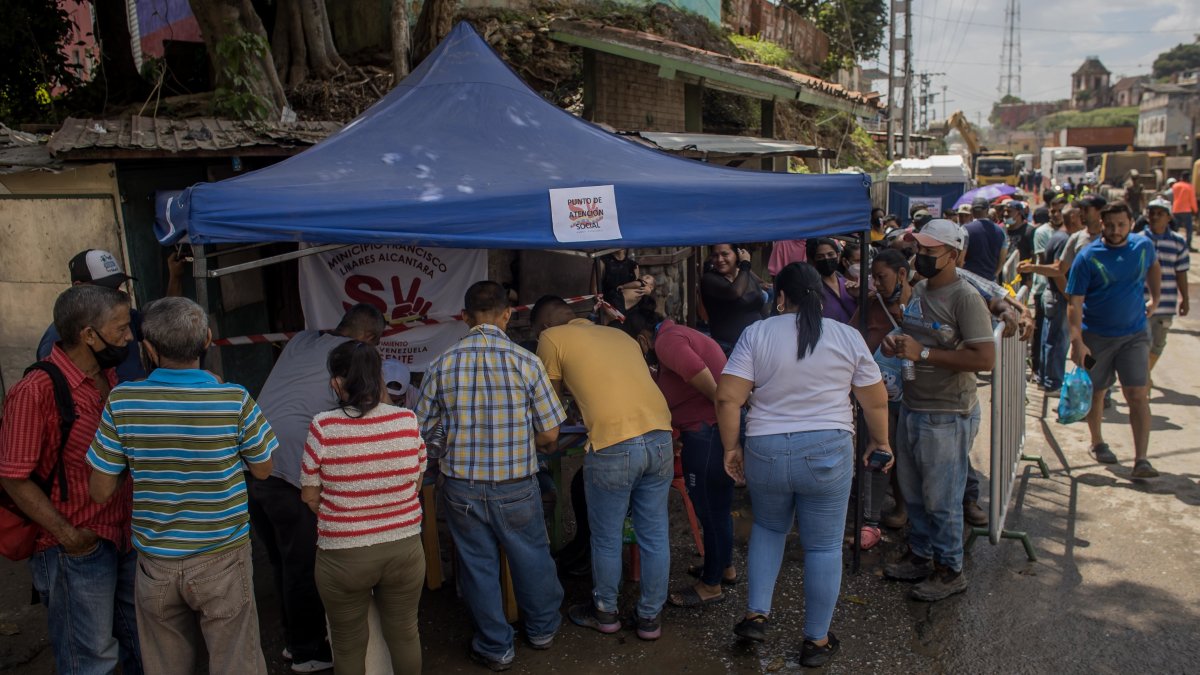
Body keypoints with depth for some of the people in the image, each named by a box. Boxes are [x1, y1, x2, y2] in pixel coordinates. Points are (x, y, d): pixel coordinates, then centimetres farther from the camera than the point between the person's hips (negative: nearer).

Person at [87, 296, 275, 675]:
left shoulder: (121, 402, -12)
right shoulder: (235, 401, -17)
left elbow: (101, 492, -4)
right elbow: (262, 469, -2)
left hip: (155, 562, 2)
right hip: (222, 559, -2)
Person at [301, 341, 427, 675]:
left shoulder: (324, 427, -15)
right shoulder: (407, 420, -8)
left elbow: (310, 496, -5)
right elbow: (415, 484, 2)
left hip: (343, 556, -2)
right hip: (405, 548, 2)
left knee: (349, 645, 19)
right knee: (405, 634, 21)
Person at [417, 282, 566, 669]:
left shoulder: (443, 365, -7)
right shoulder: (525, 361, -12)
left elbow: (419, 429, 0)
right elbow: (549, 435, -8)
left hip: (462, 488, 1)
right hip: (516, 488, -1)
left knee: (478, 565, 17)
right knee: (532, 557, 21)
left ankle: (496, 647, 32)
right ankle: (542, 628, 42)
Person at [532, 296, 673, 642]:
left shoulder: (552, 338, 8)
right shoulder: (620, 334, 23)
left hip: (614, 447, -5)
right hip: (660, 438, 5)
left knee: (606, 539, 15)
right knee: (654, 535, 16)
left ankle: (605, 612, 33)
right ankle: (650, 616, 30)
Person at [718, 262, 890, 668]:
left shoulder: (757, 334, -4)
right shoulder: (847, 337, 0)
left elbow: (727, 398, -9)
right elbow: (876, 401, 5)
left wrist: (731, 447, 1)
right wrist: (880, 441, 20)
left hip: (765, 453, 1)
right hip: (828, 455, -1)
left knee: (768, 527, 24)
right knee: (824, 546, 11)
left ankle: (756, 615, 20)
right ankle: (817, 641, 20)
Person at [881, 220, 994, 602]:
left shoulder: (965, 297, -16)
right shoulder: (917, 290, 9)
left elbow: (985, 358, -24)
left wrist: (923, 353, -24)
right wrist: (894, 343, 0)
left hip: (947, 416, -8)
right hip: (911, 408, 8)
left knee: (941, 499, 3)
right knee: (913, 493, 18)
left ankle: (950, 570, 20)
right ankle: (920, 556, 34)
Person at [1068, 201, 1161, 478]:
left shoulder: (1143, 246, 0)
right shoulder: (1087, 257, -12)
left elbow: (1154, 268, 25)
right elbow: (1074, 302, -14)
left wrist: (1155, 299, 24)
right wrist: (1077, 341, -22)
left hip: (1134, 335, 2)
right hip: (1096, 337, -2)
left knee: (1138, 395, -7)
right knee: (1096, 392, 12)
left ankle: (1141, 459, -6)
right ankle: (1097, 443, 34)